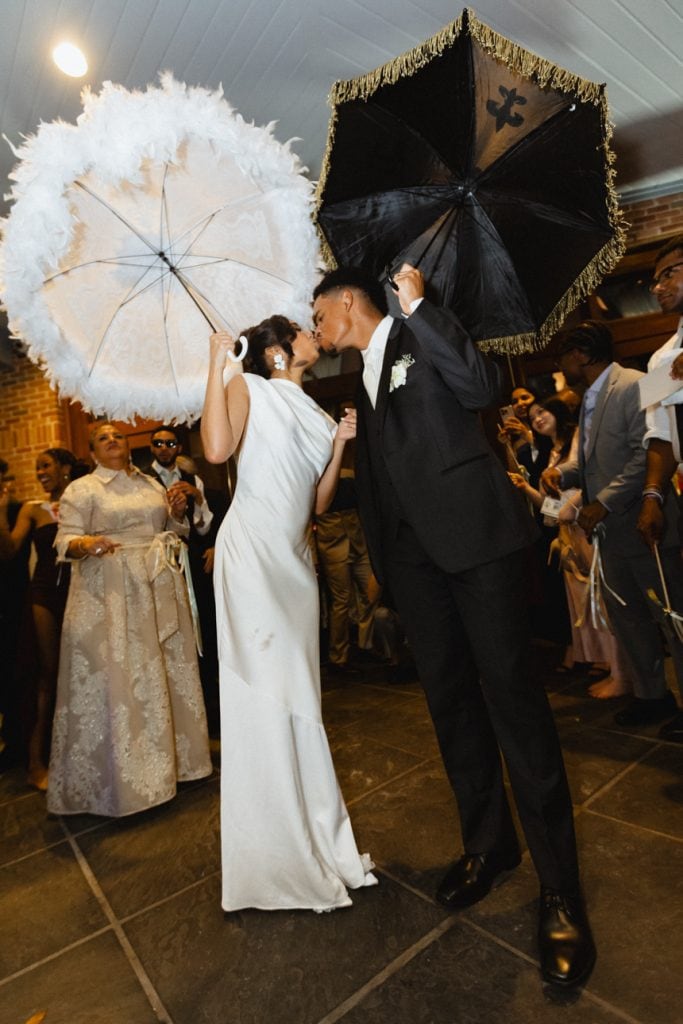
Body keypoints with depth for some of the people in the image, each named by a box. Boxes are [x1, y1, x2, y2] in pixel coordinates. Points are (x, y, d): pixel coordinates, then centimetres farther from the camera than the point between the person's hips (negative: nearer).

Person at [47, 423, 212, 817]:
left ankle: (170, 757, 28)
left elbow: (173, 531, 19)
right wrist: (86, 543, -30)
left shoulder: (152, 484, 15)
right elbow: (65, 540, -9)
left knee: (167, 670, 11)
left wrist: (178, 512, -1)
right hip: (110, 594, -5)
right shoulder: (81, 489, -1)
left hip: (159, 590, 5)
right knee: (118, 676, -1)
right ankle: (122, 777, 14)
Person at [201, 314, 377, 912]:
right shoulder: (248, 387, 3)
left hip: (296, 558, 7)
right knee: (262, 698, -4)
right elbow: (217, 448, -17)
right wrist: (216, 365, -11)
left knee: (298, 700, 11)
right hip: (253, 553, -6)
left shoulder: (315, 415, 20)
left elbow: (320, 504, 14)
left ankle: (313, 841, 26)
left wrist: (340, 445, 5)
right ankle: (271, 866, 11)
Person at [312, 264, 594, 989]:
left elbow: (482, 390, -15)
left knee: (509, 690, -6)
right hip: (412, 551, 7)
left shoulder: (423, 338, 4)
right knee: (448, 696, 9)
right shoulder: (360, 377, 22)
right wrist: (377, 557, 18)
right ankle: (487, 845, 26)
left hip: (473, 533, -7)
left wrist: (417, 307, -13)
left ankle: (560, 887, 7)